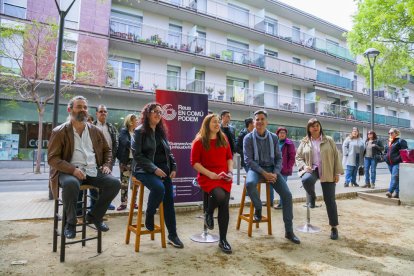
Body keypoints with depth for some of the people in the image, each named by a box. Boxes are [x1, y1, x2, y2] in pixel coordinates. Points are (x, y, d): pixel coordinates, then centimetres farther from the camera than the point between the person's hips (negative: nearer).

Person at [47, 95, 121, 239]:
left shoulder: (95, 131, 13)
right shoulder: (59, 132, 0)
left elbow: (107, 150, 23)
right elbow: (52, 158, -6)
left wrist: (107, 165, 2)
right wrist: (72, 169, -22)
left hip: (93, 171, 4)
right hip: (70, 171, -4)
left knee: (115, 183, -18)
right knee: (71, 184, -38)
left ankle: (94, 215, 5)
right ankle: (70, 222, -11)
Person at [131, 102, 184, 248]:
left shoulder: (161, 131, 14)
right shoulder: (139, 131, -4)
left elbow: (168, 152, 18)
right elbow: (137, 155, -12)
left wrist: (173, 167, 4)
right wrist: (154, 168, -19)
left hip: (164, 169, 6)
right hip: (145, 170, -6)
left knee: (169, 200, -2)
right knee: (159, 188, -33)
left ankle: (172, 235, 10)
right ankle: (149, 217, -5)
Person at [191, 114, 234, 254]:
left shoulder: (223, 139, 12)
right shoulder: (199, 141, -3)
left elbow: (229, 157, 16)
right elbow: (194, 162, -6)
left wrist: (230, 172, -1)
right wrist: (210, 174, -14)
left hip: (224, 176, 4)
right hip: (207, 177, -4)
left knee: (224, 206, -10)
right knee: (219, 195, -32)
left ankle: (223, 240, 7)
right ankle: (209, 214, 5)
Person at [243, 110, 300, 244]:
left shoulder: (273, 137, 5)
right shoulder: (248, 138, -4)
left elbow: (279, 158, 6)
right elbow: (248, 160, -9)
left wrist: (275, 173, -12)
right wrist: (264, 173, -19)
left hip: (272, 169, 3)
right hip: (255, 168, -3)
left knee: (287, 194, -11)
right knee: (250, 183, -37)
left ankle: (289, 231, 3)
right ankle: (258, 208, -4)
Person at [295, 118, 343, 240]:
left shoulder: (329, 140, 5)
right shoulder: (304, 142, 6)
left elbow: (336, 156, 5)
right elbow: (298, 157, 8)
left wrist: (337, 172, -1)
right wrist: (304, 166, -12)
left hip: (327, 173, 0)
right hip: (312, 169, 0)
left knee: (330, 200, 0)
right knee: (306, 180, -37)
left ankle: (334, 227, 17)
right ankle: (312, 197, -2)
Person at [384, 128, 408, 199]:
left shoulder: (400, 141, -3)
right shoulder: (388, 142, 19)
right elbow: (386, 151, 31)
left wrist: (399, 158, -16)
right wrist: (386, 158, 17)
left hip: (397, 163, -7)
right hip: (390, 163, 8)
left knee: (394, 177, -15)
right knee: (396, 178, 12)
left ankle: (390, 191, -24)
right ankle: (397, 192, 17)